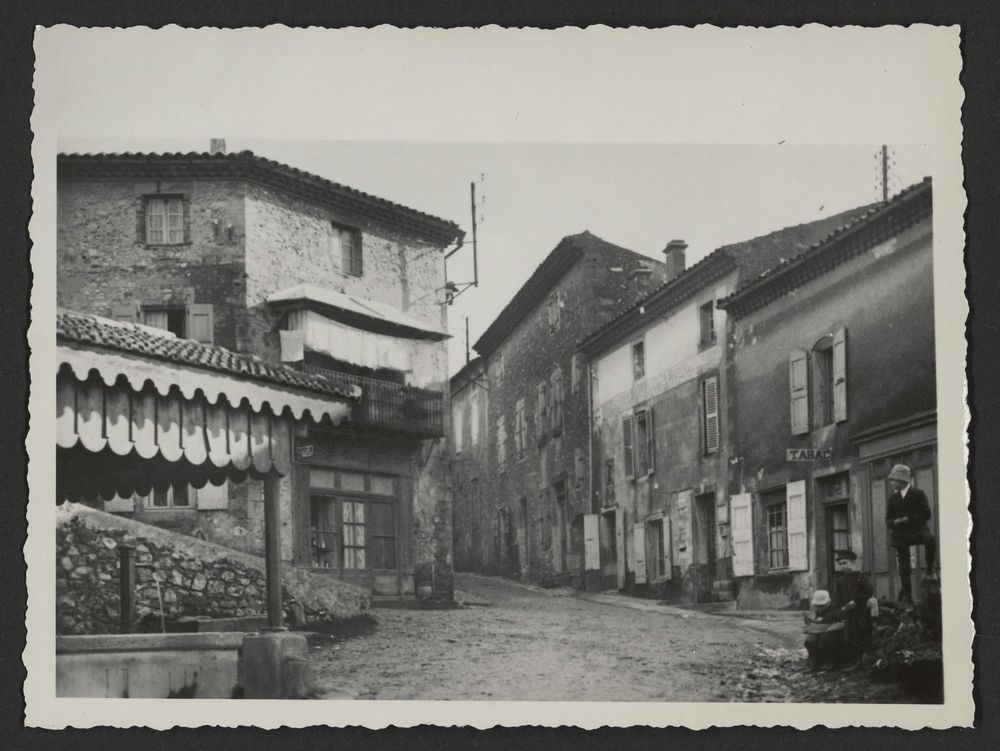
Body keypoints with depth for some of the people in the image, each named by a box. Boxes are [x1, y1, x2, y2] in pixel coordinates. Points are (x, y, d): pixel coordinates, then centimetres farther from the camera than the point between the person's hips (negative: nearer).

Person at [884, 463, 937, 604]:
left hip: (917, 530, -3)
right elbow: (888, 519, 13)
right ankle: (907, 598, 6)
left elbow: (926, 514, -7)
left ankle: (930, 570, -16)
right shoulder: (893, 498, 14)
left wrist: (908, 519, -14)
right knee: (903, 567, 0)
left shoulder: (918, 494, 2)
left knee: (930, 540, -36)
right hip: (900, 535, 4)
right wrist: (895, 522, -10)